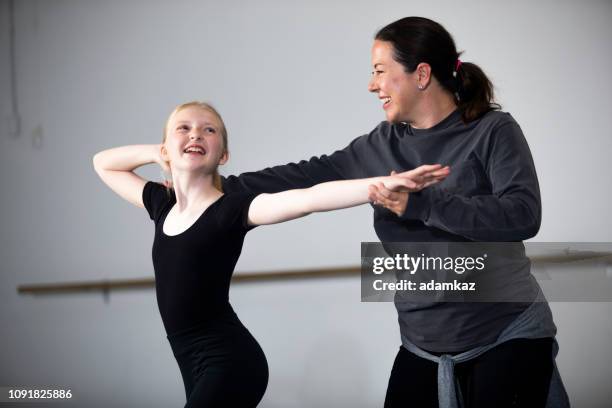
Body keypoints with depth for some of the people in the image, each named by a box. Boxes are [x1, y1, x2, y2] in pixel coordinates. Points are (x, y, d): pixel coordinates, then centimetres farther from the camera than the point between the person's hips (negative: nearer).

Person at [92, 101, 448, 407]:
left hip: (231, 366, -7)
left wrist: (386, 183, -37)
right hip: (199, 368, 7)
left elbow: (307, 199, -25)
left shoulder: (231, 210, -11)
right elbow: (104, 163, 24)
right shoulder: (162, 204, 9)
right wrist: (154, 152, 7)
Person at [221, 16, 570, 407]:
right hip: (424, 345, 5)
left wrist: (421, 204, -28)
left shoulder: (493, 131, -9)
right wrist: (217, 187, 9)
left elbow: (523, 215, -22)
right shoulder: (382, 145, 6)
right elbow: (309, 175, 12)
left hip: (508, 337, -5)